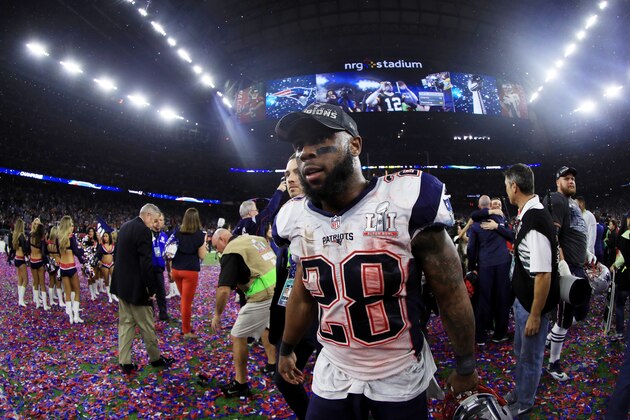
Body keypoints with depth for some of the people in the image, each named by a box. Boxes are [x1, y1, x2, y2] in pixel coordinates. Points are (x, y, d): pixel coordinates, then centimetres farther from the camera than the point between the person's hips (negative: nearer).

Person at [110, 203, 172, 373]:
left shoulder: (124, 227, 9)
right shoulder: (143, 230, -19)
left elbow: (117, 255, 17)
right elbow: (146, 262, -23)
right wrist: (151, 290, -16)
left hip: (121, 284, 9)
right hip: (136, 287, -9)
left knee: (125, 323, 13)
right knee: (146, 326, 6)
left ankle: (125, 362, 18)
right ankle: (155, 358, 20)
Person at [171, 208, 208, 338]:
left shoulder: (177, 233, 3)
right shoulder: (200, 234, -8)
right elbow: (202, 256, -6)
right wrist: (204, 243, 7)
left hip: (176, 269, 5)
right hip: (191, 271, -5)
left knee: (184, 299, 21)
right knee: (187, 301, 3)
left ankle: (186, 326, 29)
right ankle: (186, 331, 13)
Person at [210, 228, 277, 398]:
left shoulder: (231, 251, -6)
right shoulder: (257, 238, 17)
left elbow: (224, 289, -13)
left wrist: (217, 314, -1)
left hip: (264, 298, -8)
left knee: (237, 336, 9)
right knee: (265, 325, 33)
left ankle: (240, 384, 18)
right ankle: (272, 365, 44)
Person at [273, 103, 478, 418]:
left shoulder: (404, 204, -21)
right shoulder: (299, 221, -6)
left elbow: (452, 295, -11)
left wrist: (466, 367, -1)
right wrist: (286, 351, 21)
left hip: (401, 378, -3)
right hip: (333, 376, 4)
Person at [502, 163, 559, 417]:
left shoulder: (536, 221, -28)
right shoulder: (525, 215, 1)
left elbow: (544, 274, -27)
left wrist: (535, 315, -21)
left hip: (534, 303, -9)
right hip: (522, 299, 9)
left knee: (530, 356, 13)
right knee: (520, 351, 25)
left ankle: (524, 404, 34)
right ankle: (518, 392, 46)